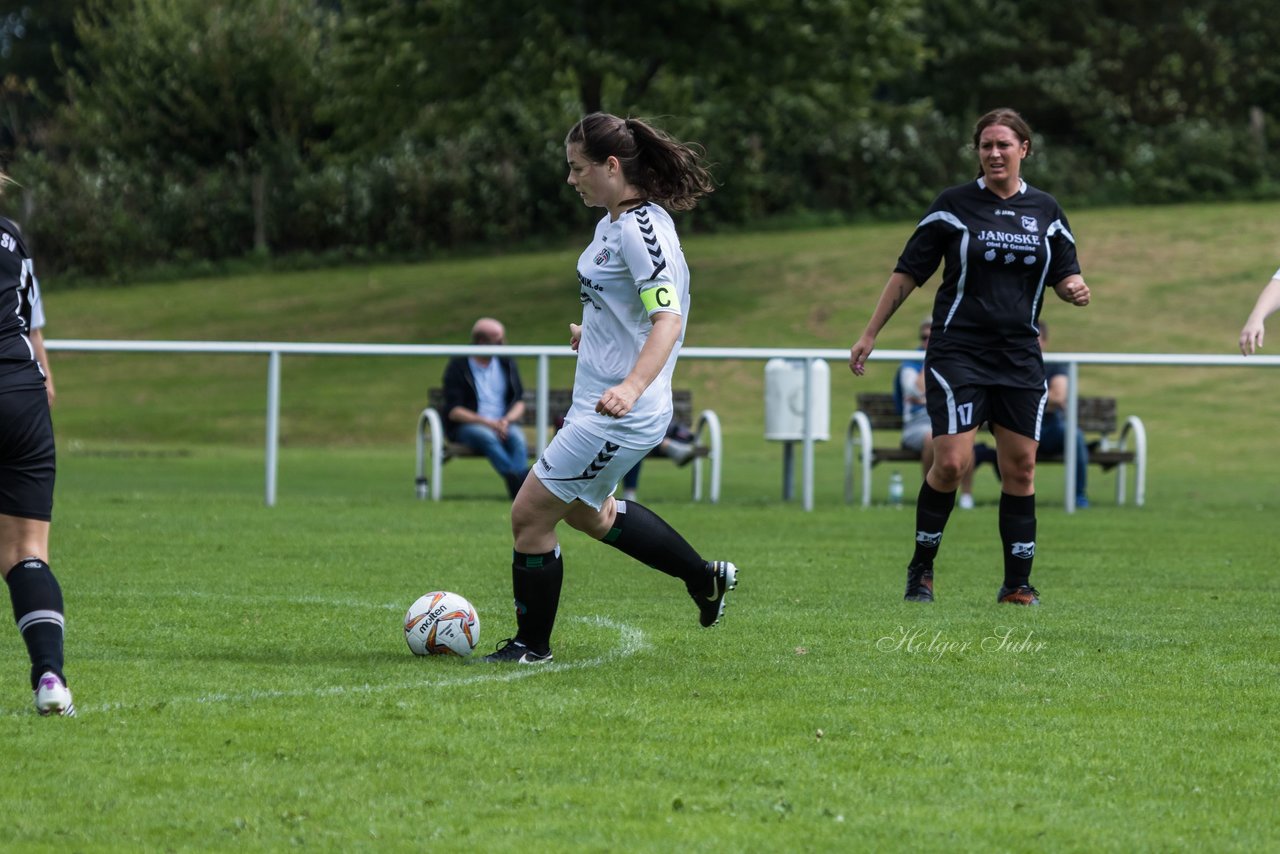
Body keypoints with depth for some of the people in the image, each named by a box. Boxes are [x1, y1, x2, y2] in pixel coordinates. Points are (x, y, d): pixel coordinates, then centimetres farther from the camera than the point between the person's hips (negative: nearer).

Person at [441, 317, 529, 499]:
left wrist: (506, 420, -11)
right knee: (487, 436, -36)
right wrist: (488, 423, -18)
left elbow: (519, 403, 12)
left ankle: (517, 486, -49)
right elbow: (453, 411, -6)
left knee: (517, 436, -31)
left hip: (503, 425, 3)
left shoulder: (506, 364, 14)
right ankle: (519, 479, -47)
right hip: (466, 427, -3)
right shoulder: (457, 367, 1)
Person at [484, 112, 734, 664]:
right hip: (597, 404, 11)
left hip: (618, 416, -11)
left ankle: (532, 644, 12)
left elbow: (668, 318, -30)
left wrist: (632, 386, -42)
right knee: (588, 513, 28)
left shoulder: (641, 229, -22)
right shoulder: (613, 221, 8)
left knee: (530, 515, -4)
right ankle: (705, 578, 39)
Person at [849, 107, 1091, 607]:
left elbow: (1064, 274, 15)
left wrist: (1075, 289, -9)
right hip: (957, 353, -3)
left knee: (1021, 468, 0)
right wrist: (870, 335, 1)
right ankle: (921, 570, 4)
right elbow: (908, 273, 2)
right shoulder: (954, 205, -1)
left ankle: (1017, 584, 8)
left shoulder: (1045, 211, 8)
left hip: (1020, 358, 3)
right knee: (950, 462, -13)